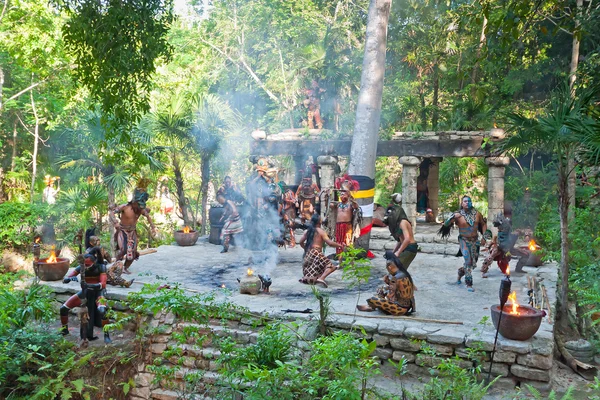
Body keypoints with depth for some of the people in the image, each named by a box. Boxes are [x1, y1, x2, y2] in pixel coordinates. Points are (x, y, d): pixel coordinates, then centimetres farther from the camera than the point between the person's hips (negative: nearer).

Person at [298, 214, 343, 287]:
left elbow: (301, 242, 17)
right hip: (316, 253, -7)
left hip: (308, 254, 7)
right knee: (331, 266, -10)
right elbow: (329, 242, -11)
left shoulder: (308, 231, 13)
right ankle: (321, 278, -33)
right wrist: (338, 245, 3)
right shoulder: (321, 231, -4)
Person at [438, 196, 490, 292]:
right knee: (468, 261, -16)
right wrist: (452, 218, -35)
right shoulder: (458, 215, -9)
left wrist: (484, 237, 7)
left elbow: (483, 224, 15)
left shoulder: (477, 214, 1)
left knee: (473, 263, 11)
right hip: (464, 240, -4)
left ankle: (460, 273, 40)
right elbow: (446, 224, -15)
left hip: (475, 241, 4)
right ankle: (469, 284, -6)